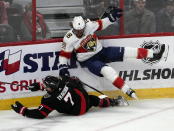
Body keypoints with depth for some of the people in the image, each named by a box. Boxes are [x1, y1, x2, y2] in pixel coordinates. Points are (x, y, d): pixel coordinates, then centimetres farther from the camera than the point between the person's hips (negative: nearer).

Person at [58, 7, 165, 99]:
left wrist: (111, 18, -3)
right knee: (107, 70, -32)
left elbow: (100, 24, 7)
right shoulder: (69, 39, -19)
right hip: (89, 61, -4)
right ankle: (127, 91, -34)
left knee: (126, 52, -8)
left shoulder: (89, 25, -11)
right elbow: (64, 54, -9)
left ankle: (153, 54, -3)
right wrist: (63, 67, -17)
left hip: (101, 51, 4)